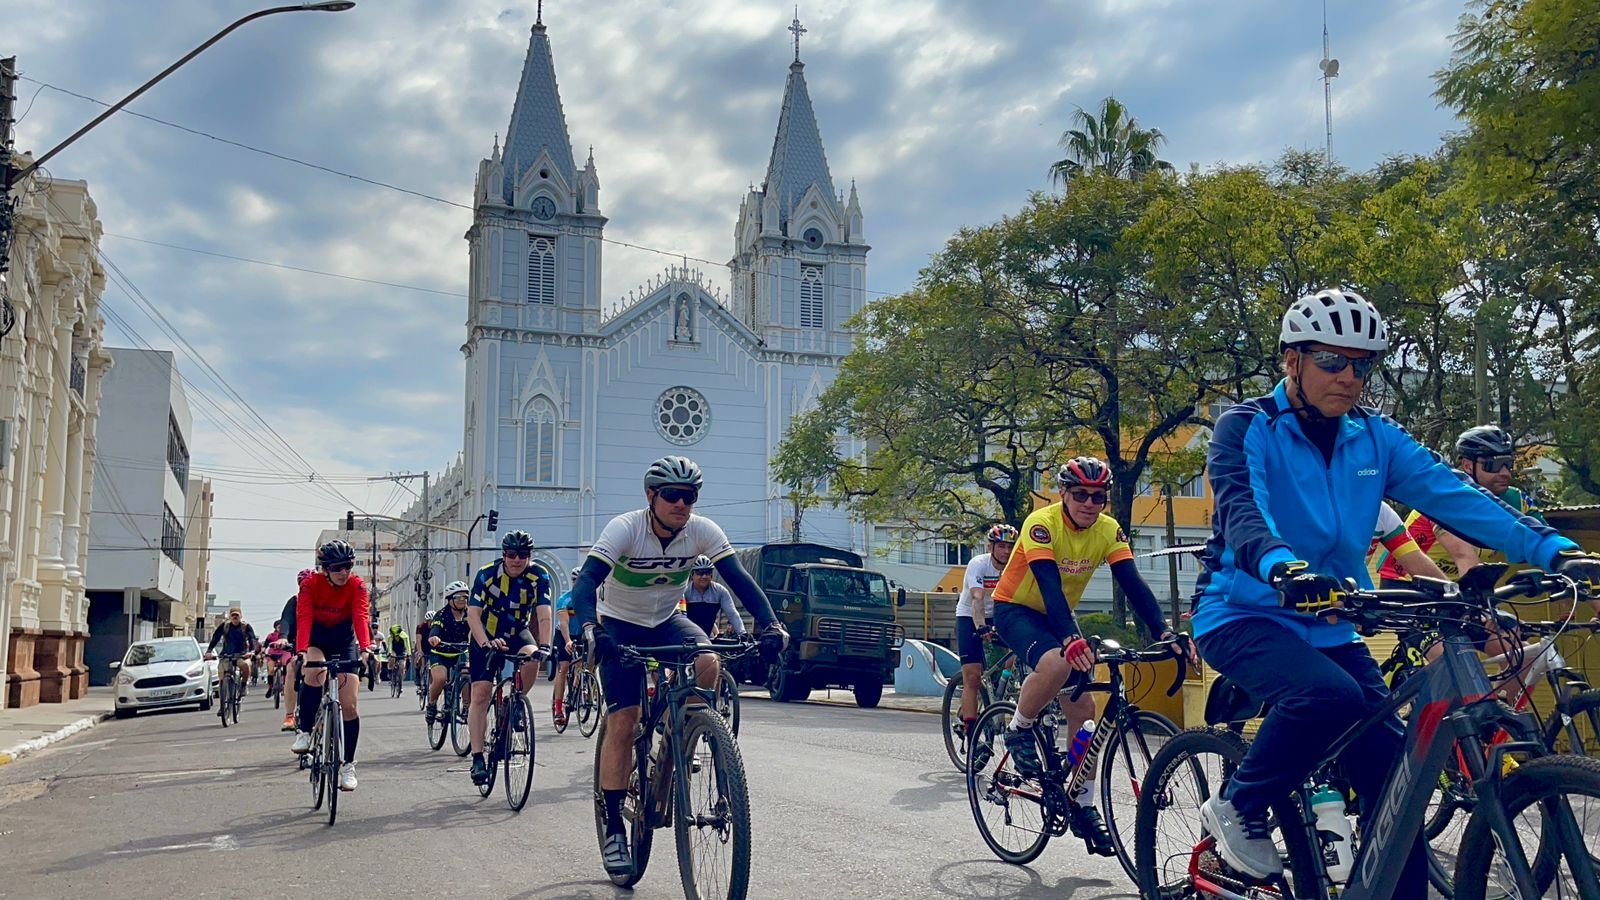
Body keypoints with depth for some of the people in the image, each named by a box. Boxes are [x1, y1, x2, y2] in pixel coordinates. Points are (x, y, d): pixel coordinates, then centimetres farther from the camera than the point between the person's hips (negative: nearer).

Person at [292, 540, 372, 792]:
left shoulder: (357, 586, -20)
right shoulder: (311, 584, -21)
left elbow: (361, 618, -31)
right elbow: (303, 618, -32)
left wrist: (366, 649, -49)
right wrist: (301, 652, -48)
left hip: (344, 641, 1)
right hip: (315, 639, -1)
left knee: (349, 705, -8)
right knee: (315, 672, -36)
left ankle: (348, 765, 4)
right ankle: (304, 732, -20)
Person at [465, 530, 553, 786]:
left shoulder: (538, 577, -17)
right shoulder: (487, 574, -20)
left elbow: (544, 616, -25)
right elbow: (473, 613, -25)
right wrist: (486, 644, -40)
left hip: (518, 633, 1)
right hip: (486, 636, -1)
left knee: (532, 658, -32)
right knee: (481, 693, -11)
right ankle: (477, 758, -5)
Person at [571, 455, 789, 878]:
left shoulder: (703, 531, -17)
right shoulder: (624, 529, -26)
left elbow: (739, 579, -22)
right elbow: (587, 580, -37)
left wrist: (770, 624, -38)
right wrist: (589, 628, -55)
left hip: (667, 621, 3)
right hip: (620, 625, -3)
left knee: (708, 662, -29)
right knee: (623, 721, -13)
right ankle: (613, 830, -2)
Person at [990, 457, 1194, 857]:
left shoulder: (1109, 530, -11)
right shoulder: (1042, 523, -27)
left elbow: (1133, 584, -18)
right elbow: (1049, 585, -38)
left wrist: (1164, 632, -34)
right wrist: (1072, 639, -52)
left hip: (1057, 615, 6)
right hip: (1015, 609, -6)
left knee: (1082, 708, -2)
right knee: (1056, 663, -37)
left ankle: (1082, 806, 10)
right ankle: (1018, 731, -10)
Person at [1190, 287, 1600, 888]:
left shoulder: (1374, 438, 5)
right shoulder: (1245, 428, -10)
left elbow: (1451, 495, -7)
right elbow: (1241, 511, -28)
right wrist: (1284, 570, -50)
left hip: (1329, 627, 5)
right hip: (1245, 616, -5)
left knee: (1395, 780, -4)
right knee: (1330, 696, -33)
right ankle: (1237, 808, -9)